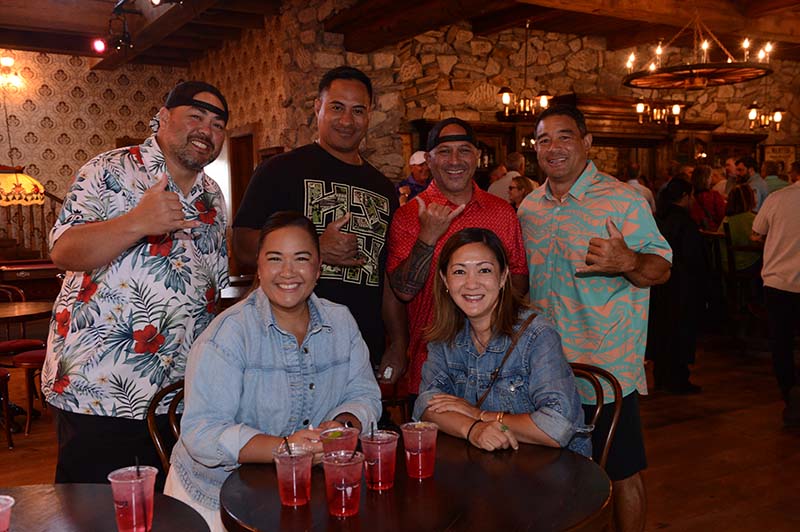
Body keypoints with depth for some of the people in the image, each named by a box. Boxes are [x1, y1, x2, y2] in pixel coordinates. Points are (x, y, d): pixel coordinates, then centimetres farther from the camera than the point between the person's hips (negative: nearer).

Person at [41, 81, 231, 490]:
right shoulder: (110, 172, -5)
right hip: (96, 392, -5)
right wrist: (137, 223, -33)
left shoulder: (212, 197, 13)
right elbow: (63, 253, -17)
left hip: (180, 396, 6)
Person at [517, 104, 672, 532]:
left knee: (621, 473, 7)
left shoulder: (622, 199, -9)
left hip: (606, 369, -5)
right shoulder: (529, 208, 8)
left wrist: (626, 262, -32)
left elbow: (661, 269, -11)